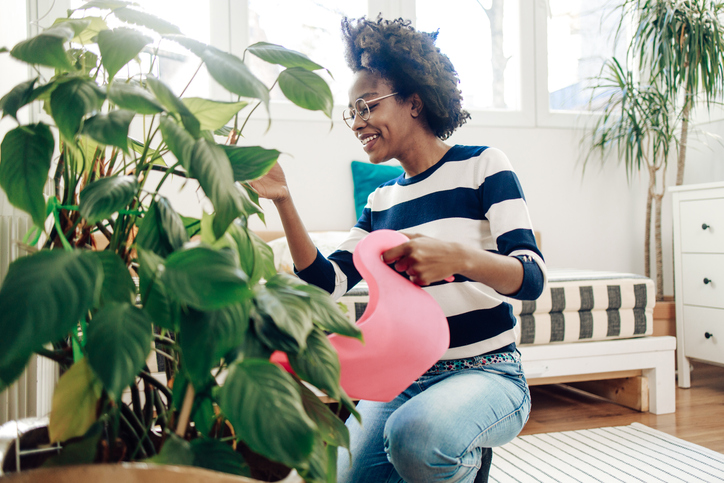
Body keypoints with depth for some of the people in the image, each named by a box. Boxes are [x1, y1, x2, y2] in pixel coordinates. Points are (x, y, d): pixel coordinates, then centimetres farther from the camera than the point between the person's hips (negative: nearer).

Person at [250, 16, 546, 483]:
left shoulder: (483, 165, -4)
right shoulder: (381, 201, 11)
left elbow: (532, 277, -14)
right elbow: (328, 282, 2)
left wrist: (458, 257, -35)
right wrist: (283, 202, -7)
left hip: (486, 373, -4)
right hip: (402, 379, 5)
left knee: (415, 435, -34)